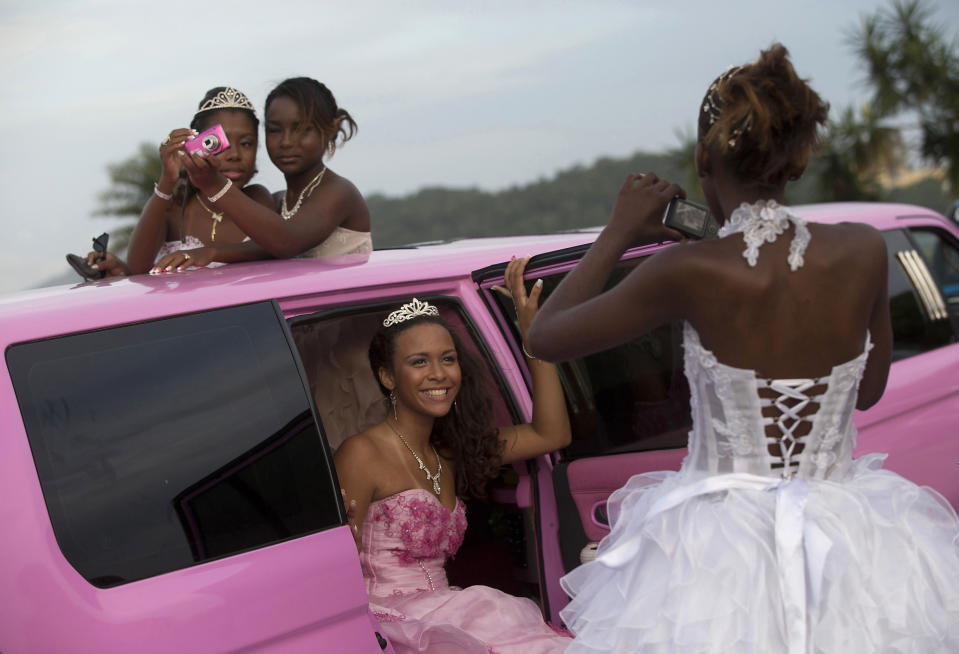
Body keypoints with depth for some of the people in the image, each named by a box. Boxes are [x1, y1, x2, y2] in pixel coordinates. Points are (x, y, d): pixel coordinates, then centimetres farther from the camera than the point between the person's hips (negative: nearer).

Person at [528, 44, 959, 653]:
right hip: (846, 532, 3)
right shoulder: (864, 251, -9)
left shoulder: (689, 273, -18)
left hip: (723, 550, -3)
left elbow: (546, 337, -5)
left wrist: (619, 233, 5)